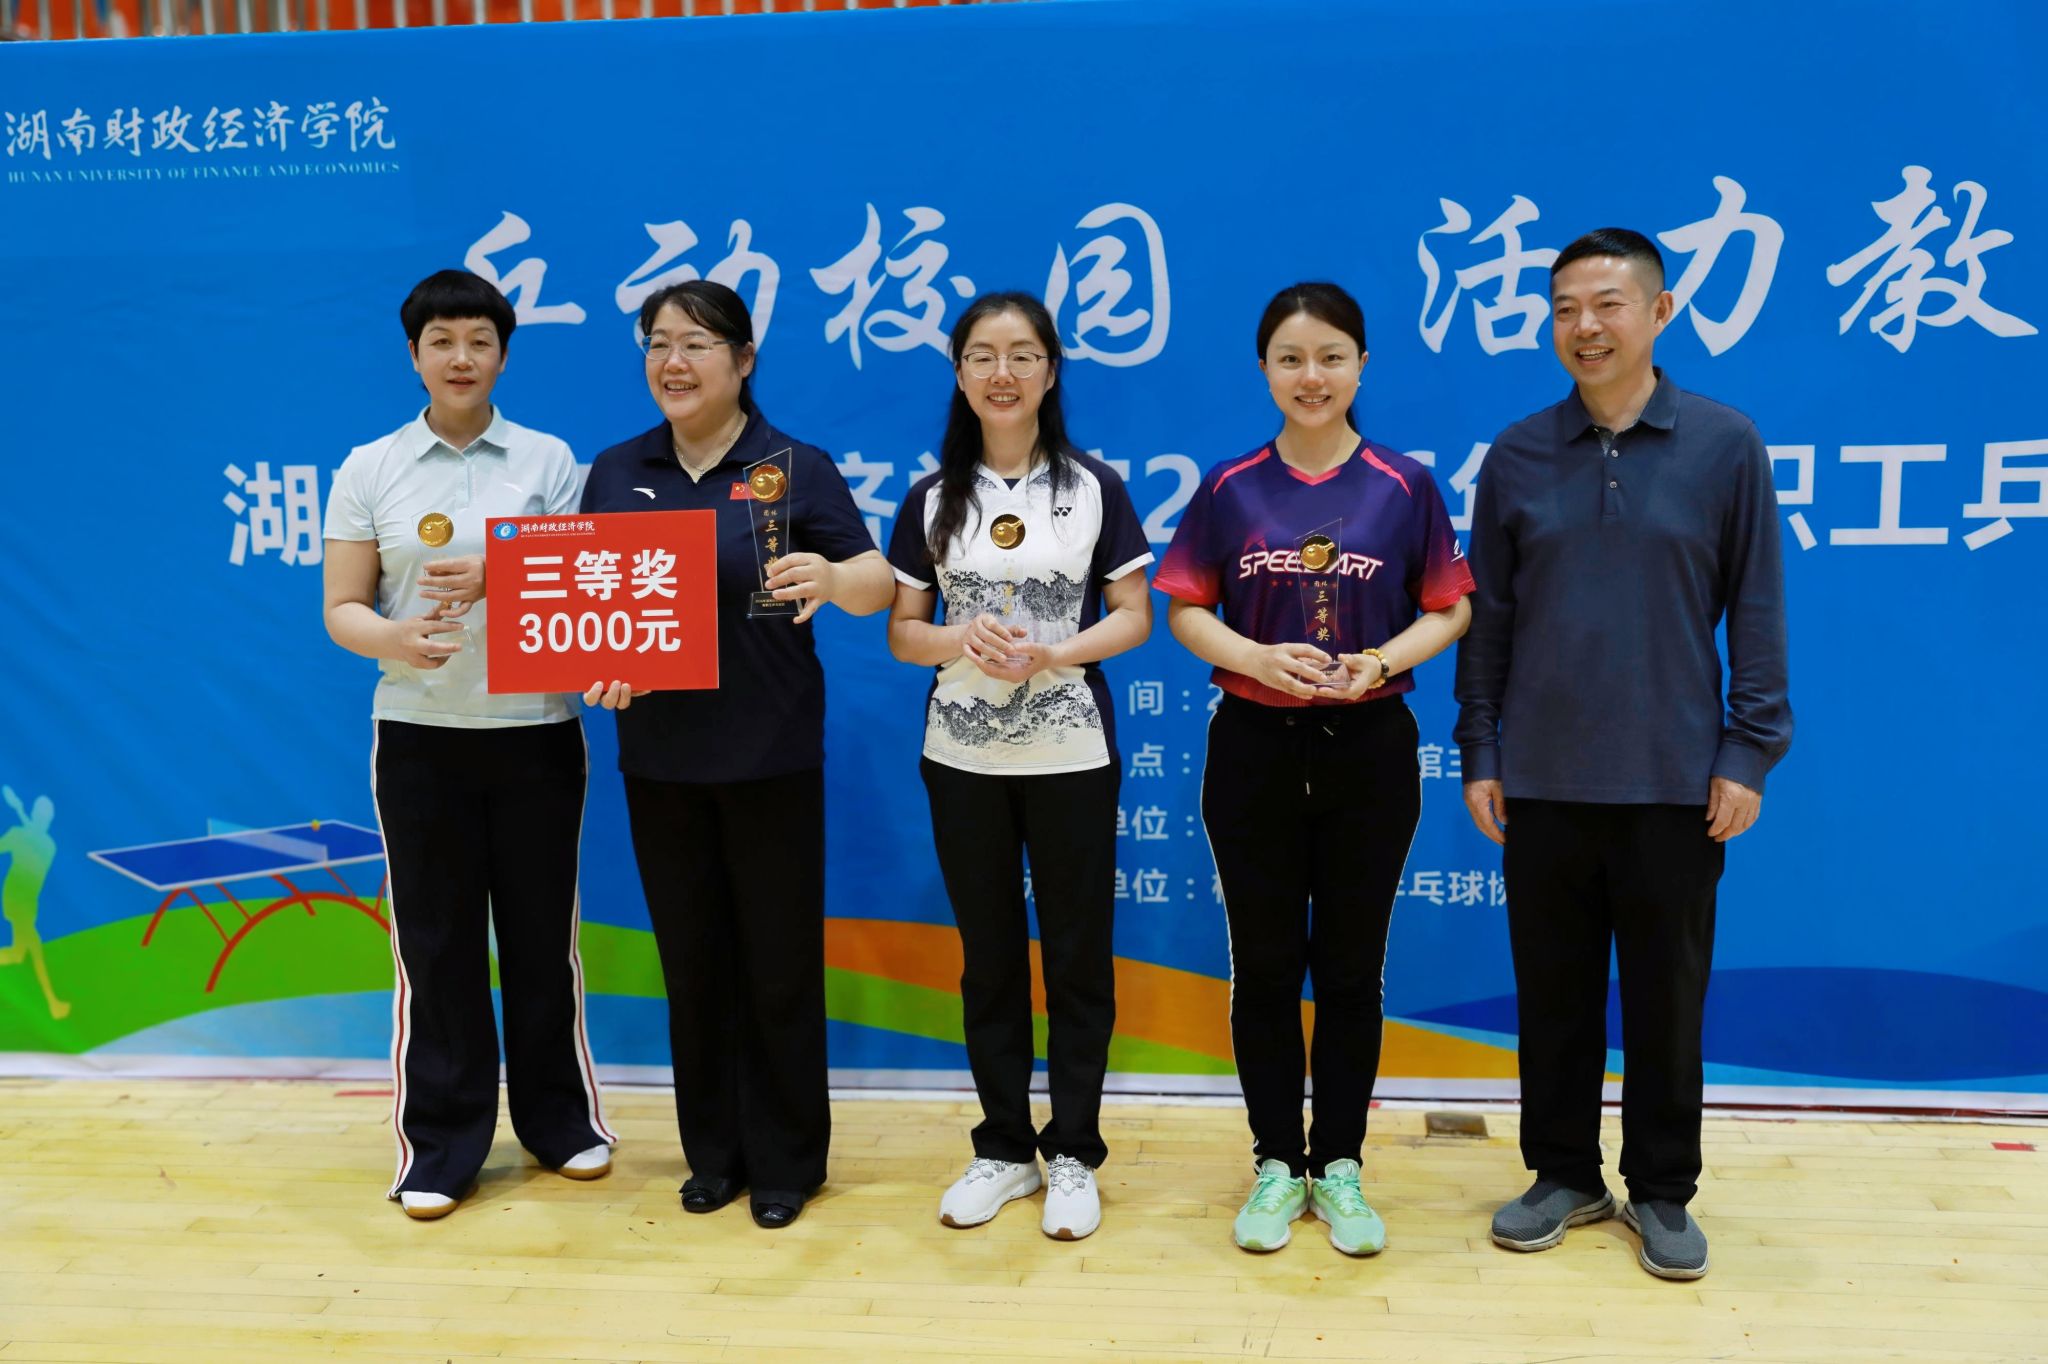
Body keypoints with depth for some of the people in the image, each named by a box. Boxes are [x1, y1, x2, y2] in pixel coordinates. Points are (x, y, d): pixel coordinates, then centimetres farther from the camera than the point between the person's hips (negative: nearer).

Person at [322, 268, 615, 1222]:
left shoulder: (548, 460, 3)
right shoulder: (369, 470, 3)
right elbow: (341, 608, 2)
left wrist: (498, 579, -17)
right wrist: (394, 638, -21)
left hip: (537, 731, 0)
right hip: (419, 737, 0)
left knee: (542, 931, 9)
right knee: (434, 938, 5)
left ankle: (561, 1118, 26)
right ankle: (439, 1142, 18)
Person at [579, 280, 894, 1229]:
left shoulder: (795, 467, -4)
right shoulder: (616, 472, 7)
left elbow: (877, 586, -8)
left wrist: (829, 577, -30)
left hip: (770, 756, -3)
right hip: (659, 757, 4)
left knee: (779, 961, 6)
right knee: (692, 961, 13)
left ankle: (786, 1161, 22)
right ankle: (714, 1152, 28)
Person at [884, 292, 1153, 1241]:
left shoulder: (1095, 487, 0)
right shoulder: (932, 498, 5)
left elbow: (1134, 618, -1)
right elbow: (901, 631, 5)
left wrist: (1053, 654, -19)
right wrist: (961, 640, -16)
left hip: (1070, 753, -2)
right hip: (962, 757, 2)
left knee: (1077, 955, 4)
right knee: (989, 955, 11)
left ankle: (1072, 1155, 18)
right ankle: (1004, 1147, 25)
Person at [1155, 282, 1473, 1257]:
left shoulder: (1403, 488, 1)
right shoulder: (1230, 489, 2)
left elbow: (1450, 609, 3)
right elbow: (1186, 610, 3)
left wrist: (1382, 660, -15)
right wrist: (1257, 657, -15)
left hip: (1369, 748, 0)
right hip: (1254, 746, 1)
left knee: (1350, 968, 8)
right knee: (1264, 965, 7)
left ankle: (1339, 1167, 23)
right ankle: (1276, 1165, 22)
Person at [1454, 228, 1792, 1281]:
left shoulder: (1725, 446, -1)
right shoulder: (1516, 456, 3)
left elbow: (1756, 612, 0)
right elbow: (1487, 617, 5)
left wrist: (1748, 754, -4)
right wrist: (1478, 756, 2)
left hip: (1676, 780, -1)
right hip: (1541, 780, 2)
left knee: (1666, 994, 9)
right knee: (1552, 991, 11)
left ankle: (1663, 1191, 27)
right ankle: (1564, 1175, 29)